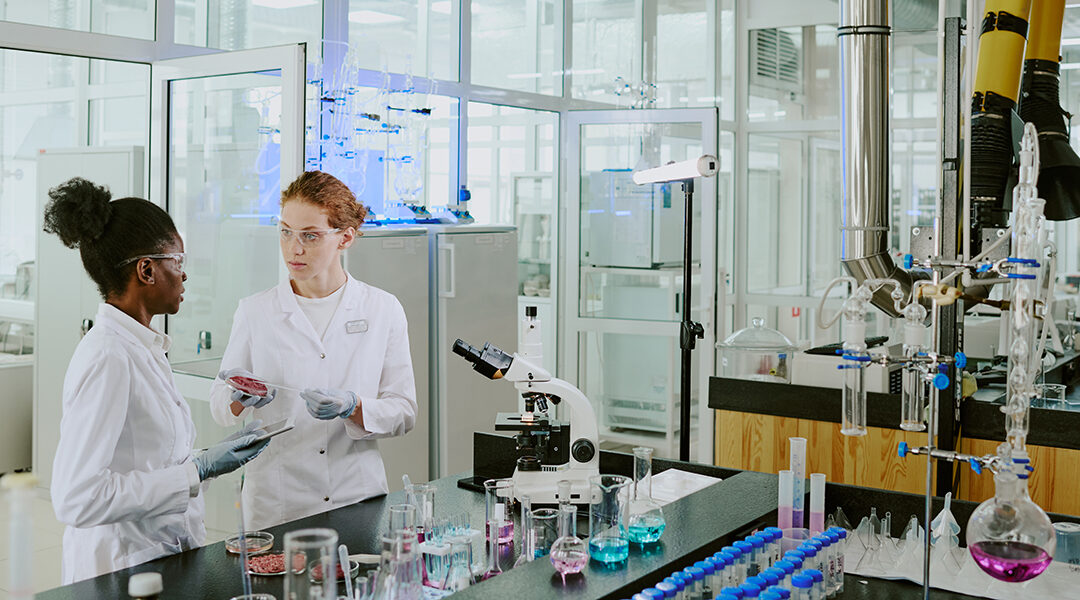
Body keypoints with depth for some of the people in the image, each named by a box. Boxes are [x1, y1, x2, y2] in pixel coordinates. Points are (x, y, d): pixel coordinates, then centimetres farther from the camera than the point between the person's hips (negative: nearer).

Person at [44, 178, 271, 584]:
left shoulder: (141, 348, 8)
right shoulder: (108, 358, -20)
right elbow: (76, 499, -25)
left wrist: (216, 456, 7)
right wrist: (198, 471, -21)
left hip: (163, 558, 8)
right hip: (123, 574, -8)